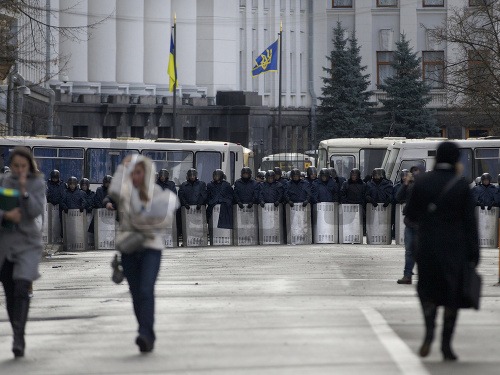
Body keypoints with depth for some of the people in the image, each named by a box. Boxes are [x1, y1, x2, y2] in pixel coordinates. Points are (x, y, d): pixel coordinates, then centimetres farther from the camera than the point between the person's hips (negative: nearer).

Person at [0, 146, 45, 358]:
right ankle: (18, 337, 19)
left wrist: (24, 191, -20)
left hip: (28, 243, -3)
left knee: (22, 289, -18)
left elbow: (36, 211, -10)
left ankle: (19, 338, -20)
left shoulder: (37, 183, 0)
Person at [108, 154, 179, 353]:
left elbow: (165, 219, 3)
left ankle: (146, 335, -27)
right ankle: (148, 339, 14)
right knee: (136, 294, 4)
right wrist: (122, 167, -12)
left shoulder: (156, 193, 3)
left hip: (151, 247, -2)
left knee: (146, 291, -19)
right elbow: (114, 191, -20)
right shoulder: (125, 192, 2)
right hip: (129, 249, 2)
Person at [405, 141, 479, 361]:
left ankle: (429, 330, -8)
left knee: (428, 291, 17)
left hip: (427, 246, 1)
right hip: (455, 249, -1)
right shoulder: (462, 186, -6)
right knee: (452, 295, 10)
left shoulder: (422, 182, -2)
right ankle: (446, 345, 5)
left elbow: (411, 215, 3)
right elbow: (470, 222, -7)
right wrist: (474, 255, -3)